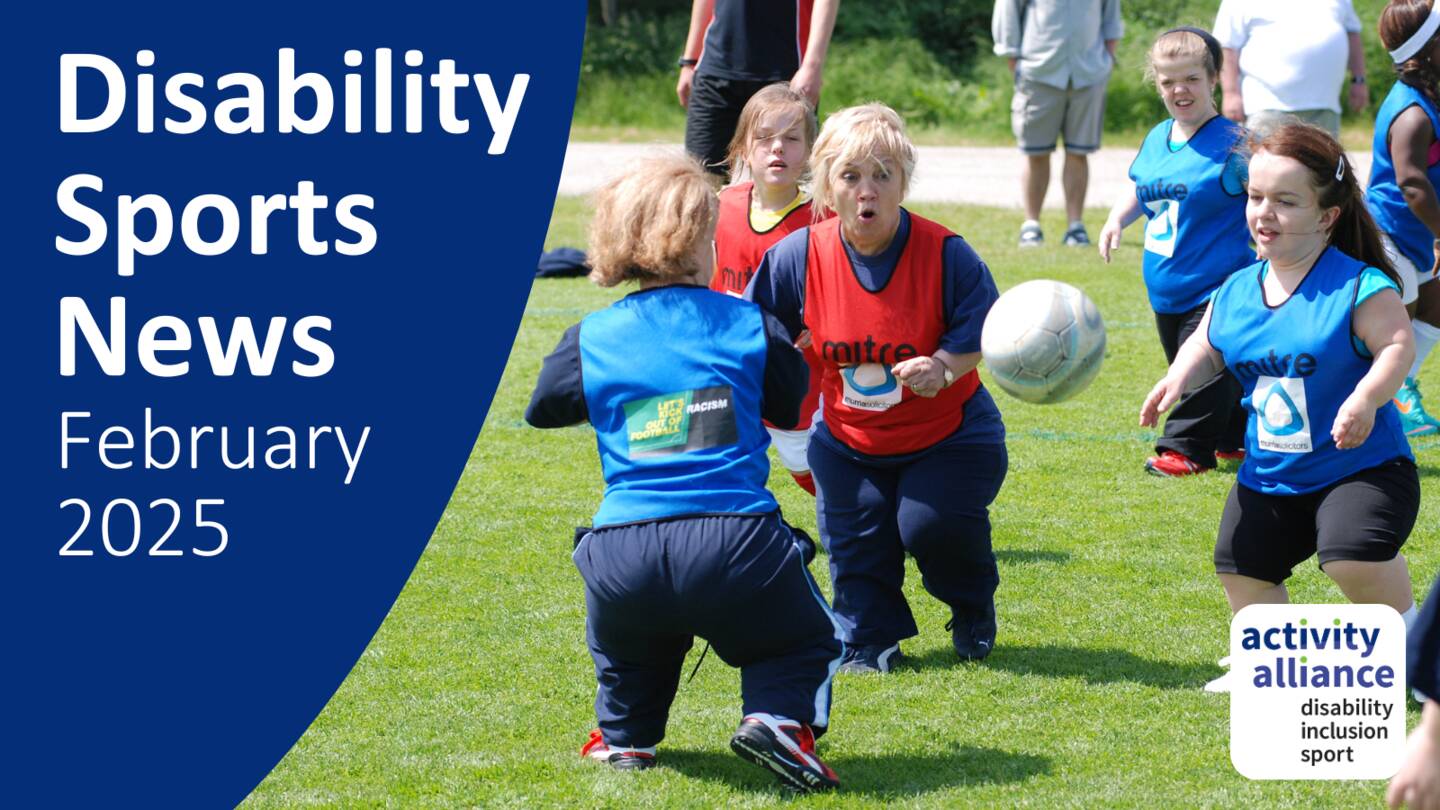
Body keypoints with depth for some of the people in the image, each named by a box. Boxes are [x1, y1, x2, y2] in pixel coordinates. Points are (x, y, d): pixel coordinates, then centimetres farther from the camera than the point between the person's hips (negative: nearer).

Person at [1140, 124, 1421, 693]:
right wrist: (1180, 376, -5)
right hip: (1269, 474, 7)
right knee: (1243, 568, 11)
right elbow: (1207, 347, 15)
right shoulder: (1236, 291, 2)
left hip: (1359, 467, -7)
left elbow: (1397, 348, -23)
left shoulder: (1359, 286, -17)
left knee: (1353, 557, -28)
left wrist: (1366, 397, -39)